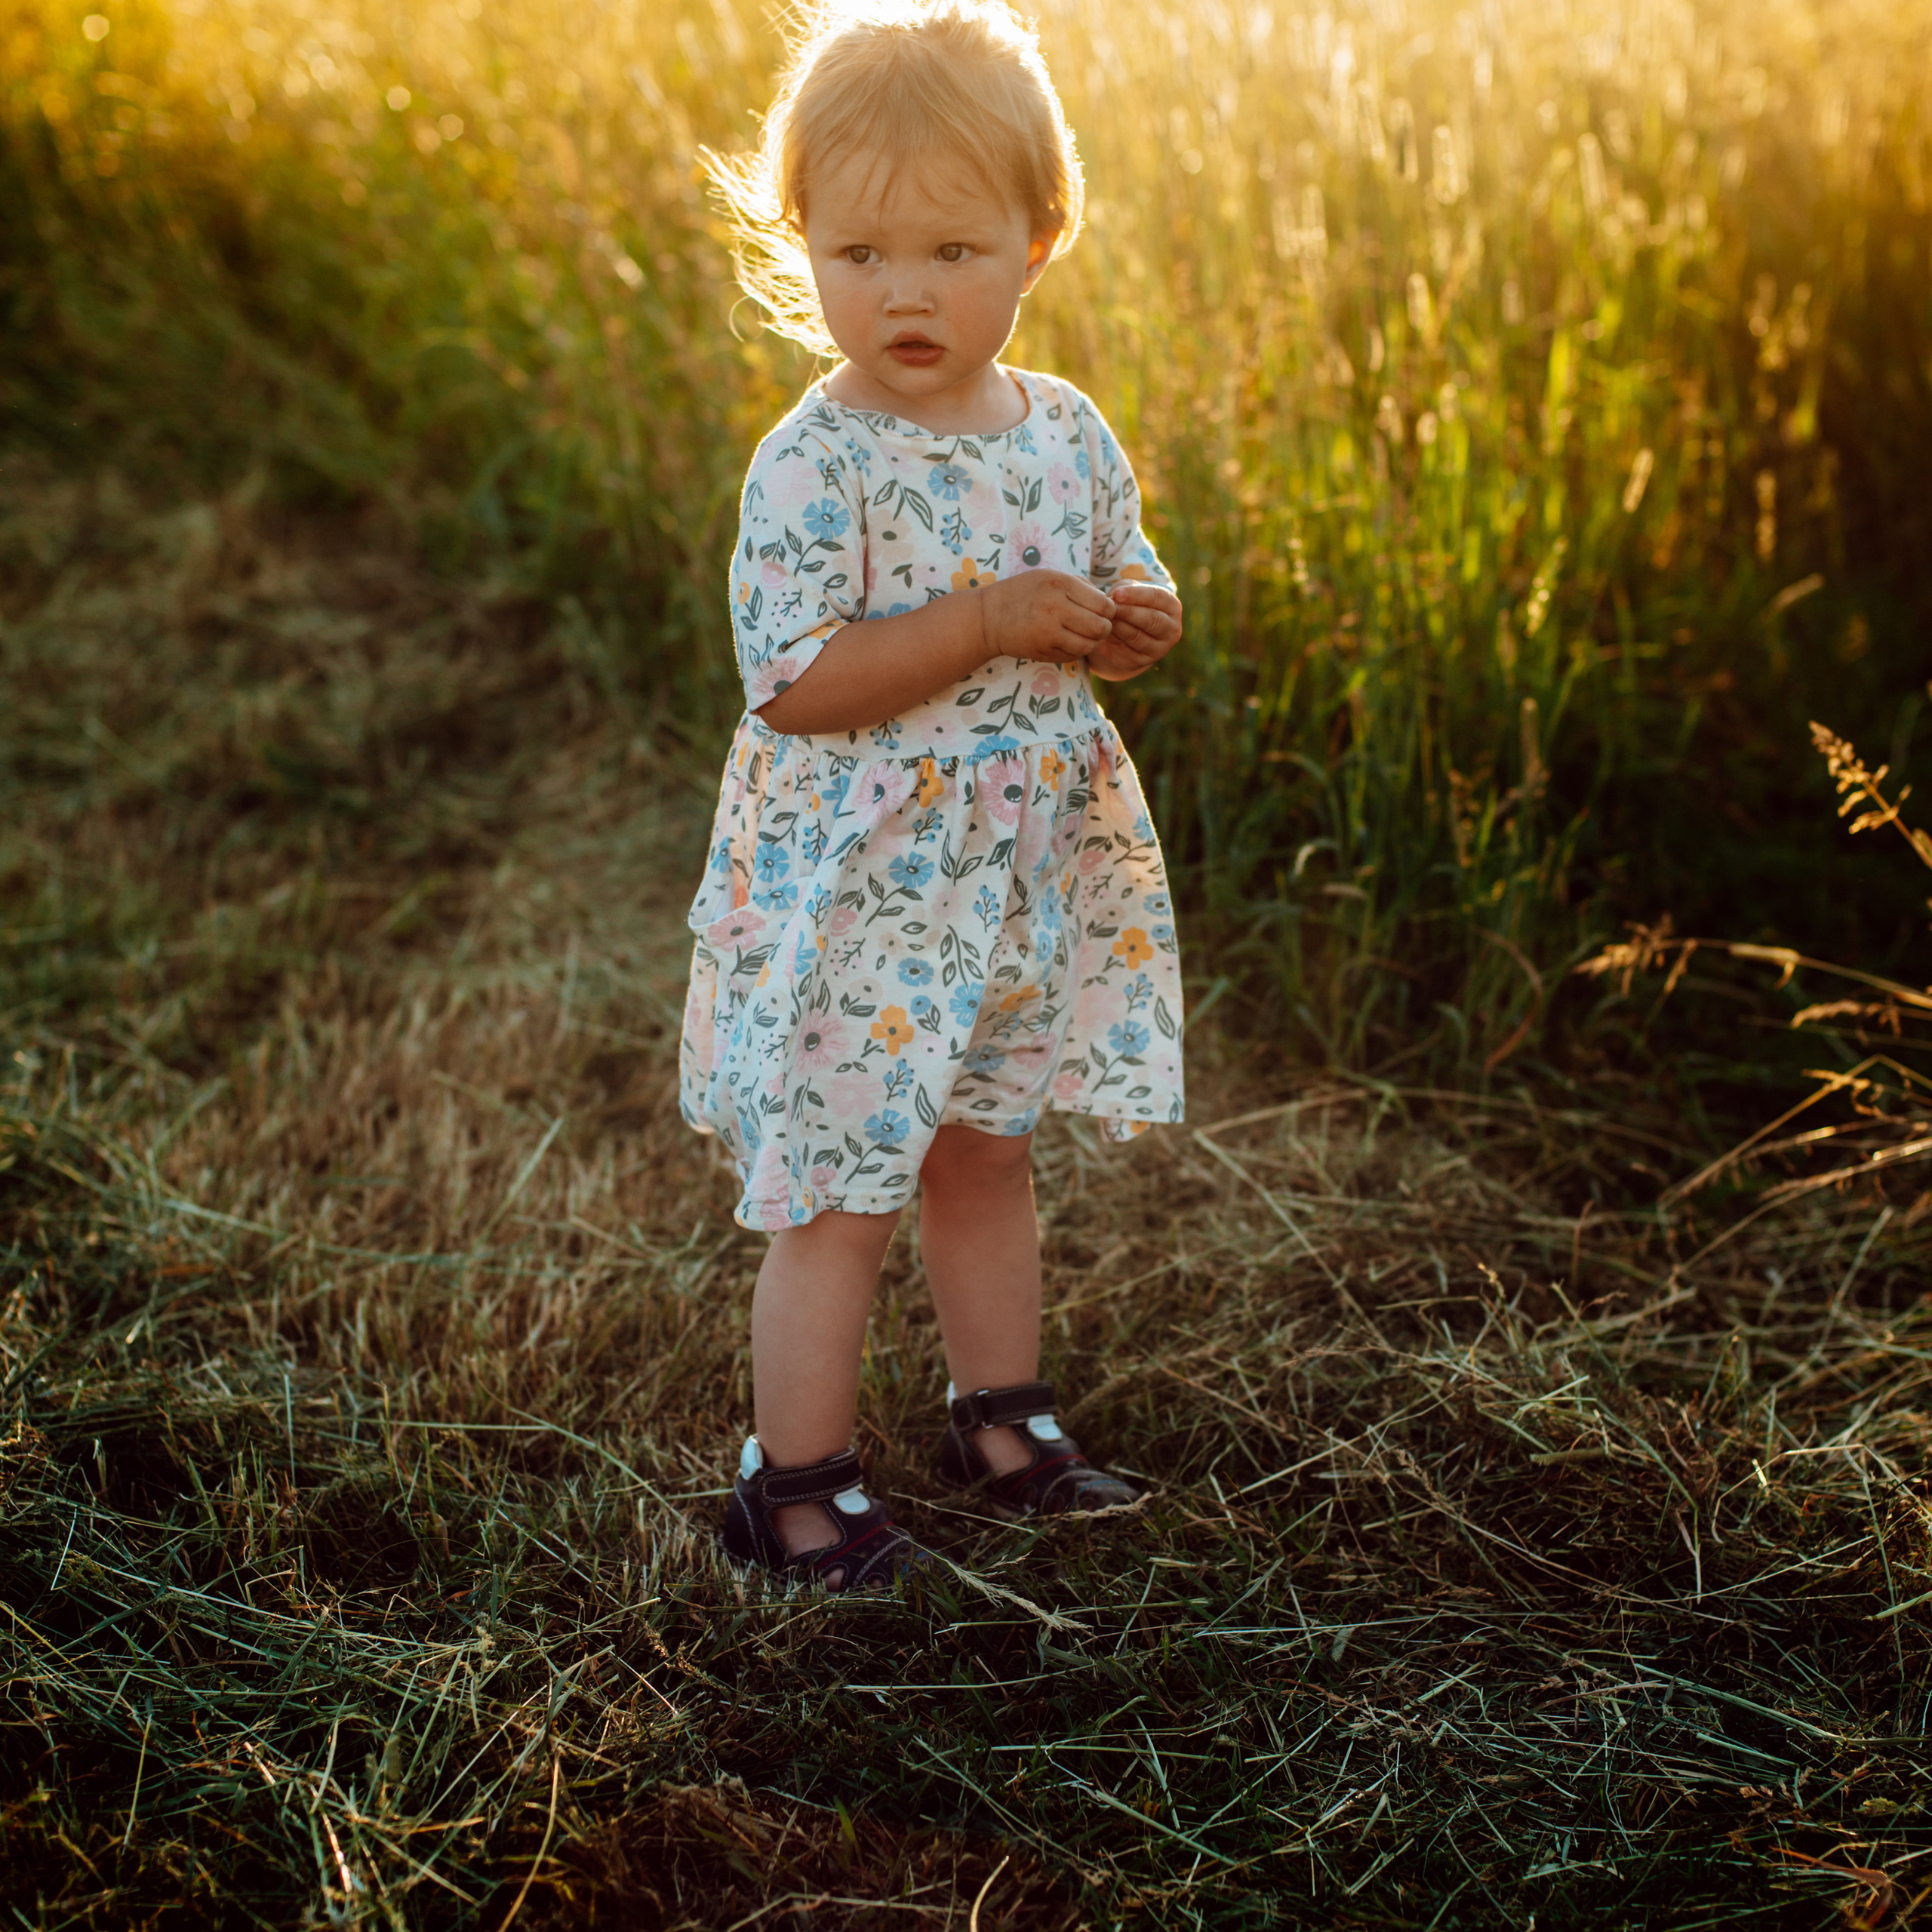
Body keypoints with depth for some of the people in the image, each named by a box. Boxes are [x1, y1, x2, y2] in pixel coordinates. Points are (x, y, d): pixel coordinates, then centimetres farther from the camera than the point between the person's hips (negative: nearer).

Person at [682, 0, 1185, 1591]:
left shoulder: (1070, 433, 3)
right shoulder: (816, 468, -17)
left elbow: (1126, 587, 16)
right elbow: (795, 685, -23)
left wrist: (1138, 621, -9)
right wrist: (995, 621, -26)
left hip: (1031, 874, 6)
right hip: (861, 889, -6)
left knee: (985, 1152, 21)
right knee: (844, 1196, 1)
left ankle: (1003, 1424, 37)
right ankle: (795, 1487, 16)